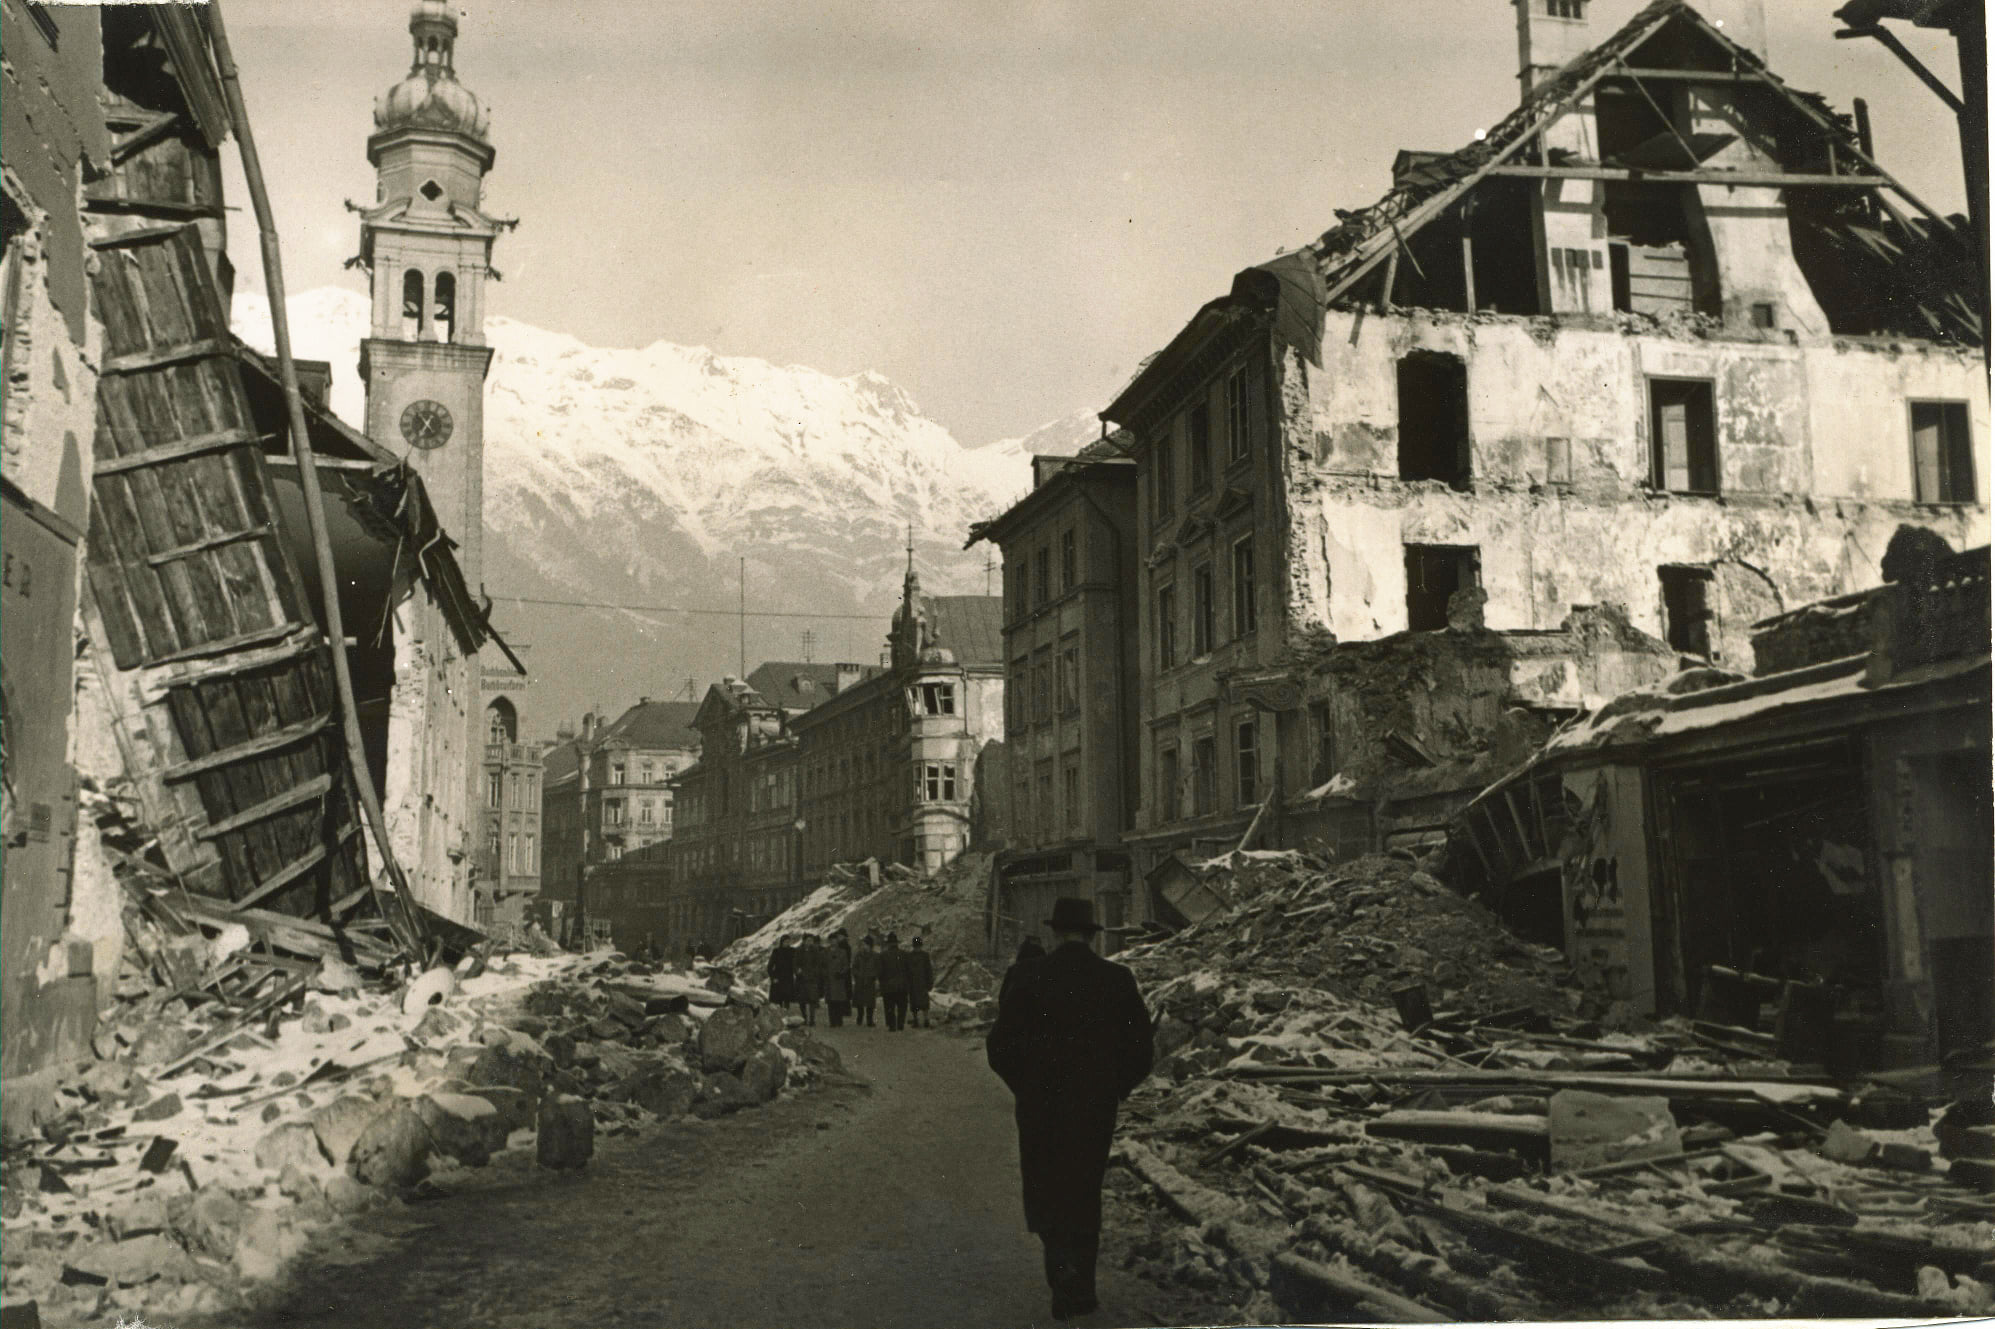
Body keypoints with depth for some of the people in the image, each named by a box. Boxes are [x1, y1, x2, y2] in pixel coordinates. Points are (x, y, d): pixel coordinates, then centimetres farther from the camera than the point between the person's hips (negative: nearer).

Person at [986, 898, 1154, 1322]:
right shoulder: (1118, 980, -4)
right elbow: (1140, 1049, -2)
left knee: (1044, 1192, 13)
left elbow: (1000, 1045, -9)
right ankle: (1079, 1289, 21)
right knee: (1084, 1195, 17)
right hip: (1097, 1111, 2)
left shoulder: (1029, 976, -9)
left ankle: (1062, 1264, -9)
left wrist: (1022, 1085, 9)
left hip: (1039, 1109, -2)